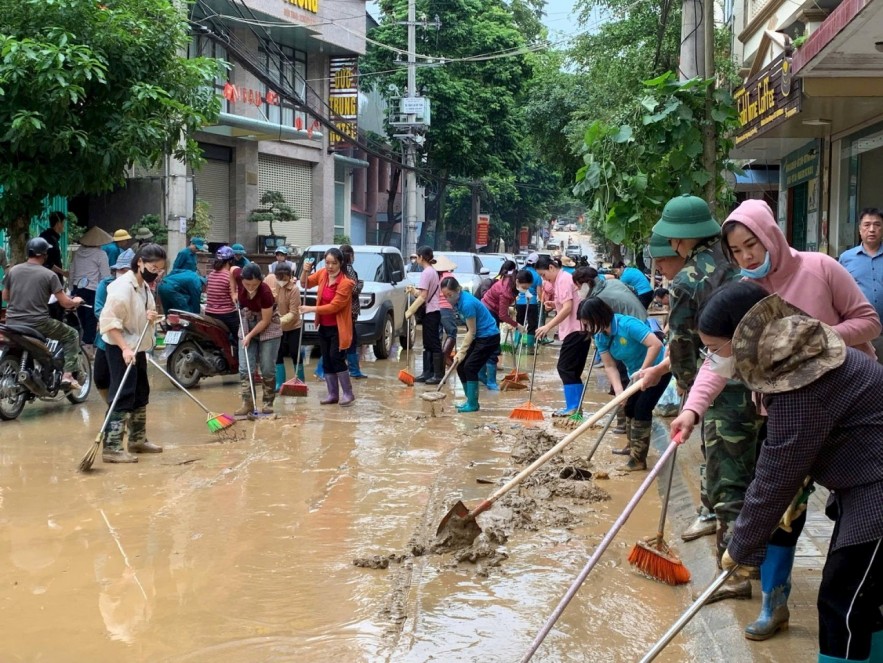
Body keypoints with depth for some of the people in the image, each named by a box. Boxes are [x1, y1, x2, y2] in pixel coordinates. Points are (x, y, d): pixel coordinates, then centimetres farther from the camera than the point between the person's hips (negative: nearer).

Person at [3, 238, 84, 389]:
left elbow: (5, 296, 19)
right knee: (72, 335, 13)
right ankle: (68, 375, 2)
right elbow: (65, 303, -7)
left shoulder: (13, 271, 6)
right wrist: (76, 301, 15)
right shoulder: (49, 275, -7)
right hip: (37, 323, -5)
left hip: (12, 323, 5)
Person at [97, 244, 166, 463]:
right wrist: (125, 348, -29)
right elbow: (108, 321, -23)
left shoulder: (144, 286, 10)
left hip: (138, 348, 10)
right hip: (121, 349, -10)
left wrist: (151, 318, -3)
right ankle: (111, 448, -10)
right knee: (123, 397, -12)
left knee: (141, 395, 17)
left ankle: (138, 439, 30)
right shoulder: (123, 286, -19)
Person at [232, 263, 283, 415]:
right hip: (247, 325, 4)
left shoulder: (265, 292, -31)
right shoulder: (238, 276, -21)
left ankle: (268, 402, 10)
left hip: (268, 328, -4)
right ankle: (247, 403, -1)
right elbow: (232, 269, 6)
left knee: (267, 369, -1)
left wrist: (250, 336, -17)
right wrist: (235, 292, 3)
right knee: (245, 367, -3)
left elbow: (265, 320, -21)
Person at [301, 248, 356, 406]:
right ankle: (333, 394, 19)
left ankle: (348, 393, 3)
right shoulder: (322, 273, 0)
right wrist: (305, 271, -6)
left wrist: (311, 309, -19)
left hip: (338, 328, -7)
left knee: (337, 359, -10)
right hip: (324, 327, 7)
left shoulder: (345, 283, -19)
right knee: (326, 361, 10)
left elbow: (334, 306, -22)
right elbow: (305, 284, 14)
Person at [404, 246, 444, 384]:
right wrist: (414, 291, 3)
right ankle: (428, 373, 16)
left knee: (434, 344, -7)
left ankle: (438, 375, -6)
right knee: (428, 344, 12)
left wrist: (410, 311, -16)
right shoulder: (433, 272, 15)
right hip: (433, 311, 10)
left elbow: (423, 297, -19)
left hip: (431, 312, -10)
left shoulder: (426, 273, -14)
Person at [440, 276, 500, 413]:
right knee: (460, 366, 5)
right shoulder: (458, 300, 0)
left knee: (470, 367, -12)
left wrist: (461, 352, -18)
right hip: (479, 337, 9)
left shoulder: (467, 304, -26)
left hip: (489, 337, -9)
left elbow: (471, 332, -20)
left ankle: (473, 404, -5)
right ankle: (470, 400, 14)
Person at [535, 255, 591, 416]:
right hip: (576, 329, 10)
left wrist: (548, 326, -25)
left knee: (565, 368, -8)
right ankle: (575, 407, 14)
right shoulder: (559, 280, 18)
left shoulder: (564, 280, -13)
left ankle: (572, 407, -8)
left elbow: (568, 308, -22)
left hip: (575, 329, -10)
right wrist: (553, 305, 7)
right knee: (573, 370, 11)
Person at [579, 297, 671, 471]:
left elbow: (656, 344, -39)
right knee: (629, 408, 13)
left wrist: (643, 370, -36)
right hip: (637, 373, 8)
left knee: (642, 409, -13)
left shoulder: (628, 324, -32)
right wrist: (618, 391, -24)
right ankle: (633, 447, 34)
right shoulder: (600, 336, -9)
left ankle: (638, 459, -7)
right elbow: (610, 366, -10)